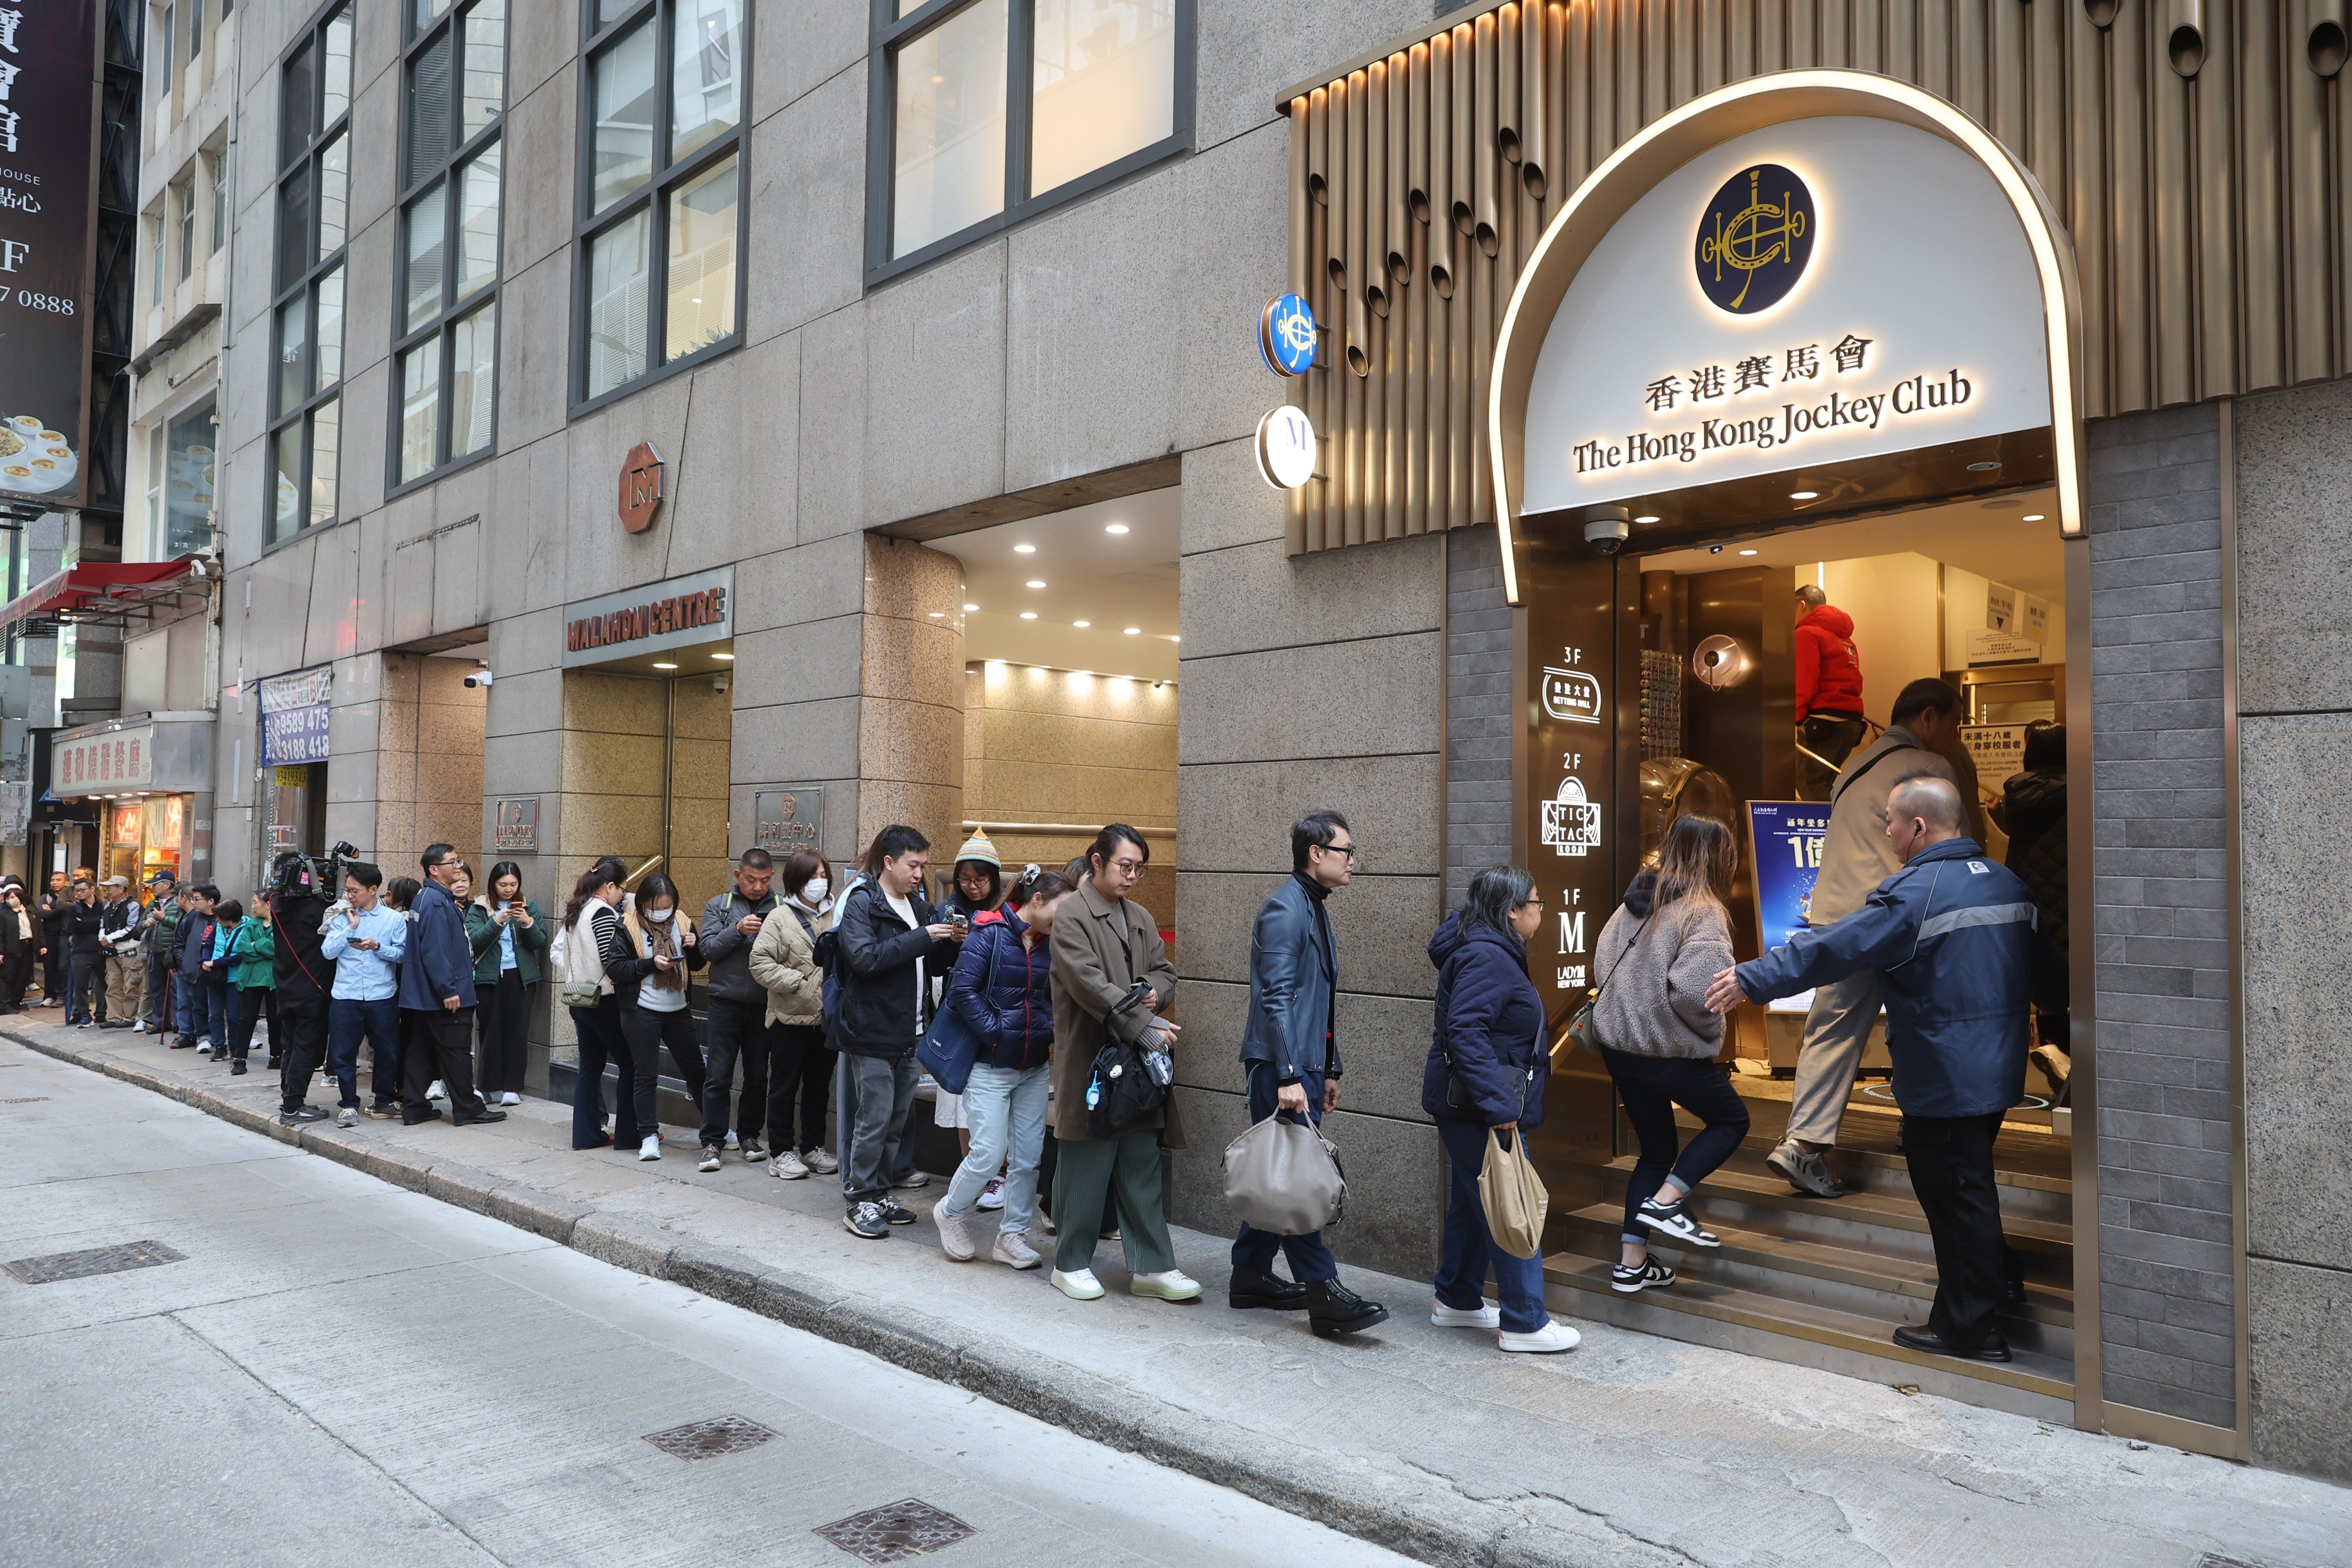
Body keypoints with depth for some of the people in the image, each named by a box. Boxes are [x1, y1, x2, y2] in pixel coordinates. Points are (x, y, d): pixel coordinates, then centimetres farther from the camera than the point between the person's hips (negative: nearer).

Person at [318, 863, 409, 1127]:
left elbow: (402, 953, -4)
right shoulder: (341, 918, 6)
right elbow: (328, 952, -3)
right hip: (345, 996, 1)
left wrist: (377, 947, -18)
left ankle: (384, 1100, 24)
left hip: (383, 997, -1)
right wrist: (351, 927, -7)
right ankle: (349, 1105, 14)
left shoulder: (395, 919, 2)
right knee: (343, 1054, 2)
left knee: (388, 1052, 7)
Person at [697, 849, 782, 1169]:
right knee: (718, 1076, 0)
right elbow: (708, 949, -3)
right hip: (725, 1002, -1)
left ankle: (749, 1135, 23)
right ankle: (713, 1142, 7)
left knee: (758, 1076, 10)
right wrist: (738, 930, -17)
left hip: (764, 1005, 1)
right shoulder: (719, 906, 6)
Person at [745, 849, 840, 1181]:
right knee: (784, 1086, 6)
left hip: (827, 1016, 4)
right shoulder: (781, 917, -6)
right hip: (792, 1017, -4)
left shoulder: (835, 916, 4)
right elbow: (760, 962, -11)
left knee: (819, 1086, 14)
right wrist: (797, 982, -16)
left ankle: (813, 1147, 27)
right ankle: (781, 1152, 15)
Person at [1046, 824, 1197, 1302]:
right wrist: (1145, 1026, -22)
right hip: (1088, 1061, -6)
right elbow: (1090, 984, -18)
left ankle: (1151, 1267, 15)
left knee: (1145, 1165, 7)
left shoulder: (1141, 919, 16)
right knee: (1084, 1166, 3)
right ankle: (1071, 1263, 17)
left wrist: (1152, 992, -8)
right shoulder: (1071, 918, -8)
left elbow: (1165, 972, 16)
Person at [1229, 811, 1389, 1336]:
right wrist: (1289, 1077, -25)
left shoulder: (1315, 909, 18)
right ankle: (1324, 1295, -6)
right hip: (1280, 1066, -10)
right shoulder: (1285, 909, -14)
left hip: (1305, 1064, 10)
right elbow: (1276, 997, -21)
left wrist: (1328, 1070, 22)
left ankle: (1251, 1276, 23)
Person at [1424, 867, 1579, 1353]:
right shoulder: (1486, 958, -19)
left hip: (1469, 1109, 11)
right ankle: (1525, 1324, 3)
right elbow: (1465, 1031, -28)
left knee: (1473, 1203, 19)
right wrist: (1498, 1105, -30)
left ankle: (1457, 1300, 30)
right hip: (1477, 1110, -11)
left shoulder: (1493, 953, 14)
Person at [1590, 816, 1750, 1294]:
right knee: (1731, 1119, 19)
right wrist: (1710, 1028, -8)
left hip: (1618, 1044, 7)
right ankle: (1664, 1202, 5)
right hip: (1671, 1052, -7)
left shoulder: (1635, 902, 6)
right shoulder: (1703, 911, -16)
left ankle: (1631, 1263, 17)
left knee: (1657, 1148, 19)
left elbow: (1602, 965, 7)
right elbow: (1695, 989, -27)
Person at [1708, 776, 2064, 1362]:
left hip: (1943, 1081, -9)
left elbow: (1833, 948, -24)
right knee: (1968, 1180, 25)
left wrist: (1752, 979, -20)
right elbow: (2046, 970, 20)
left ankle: (1967, 1328, 12)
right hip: (1997, 1070, 9)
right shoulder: (2009, 884, 7)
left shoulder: (1915, 893, -20)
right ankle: (1998, 1277, 39)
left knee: (1954, 1191, 2)